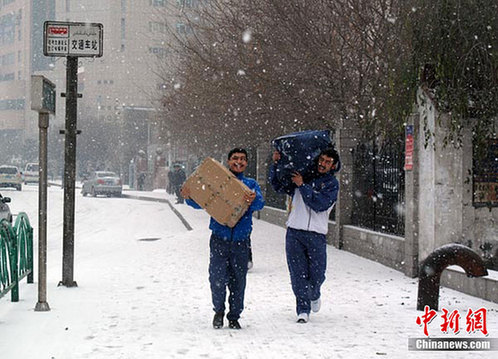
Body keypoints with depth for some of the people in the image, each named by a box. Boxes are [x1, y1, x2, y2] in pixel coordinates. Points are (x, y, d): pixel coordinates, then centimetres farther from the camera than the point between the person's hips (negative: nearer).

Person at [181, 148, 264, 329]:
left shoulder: (251, 184, 11)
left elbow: (260, 203, -8)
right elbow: (200, 202, 3)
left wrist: (253, 199, -33)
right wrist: (189, 197, -19)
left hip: (240, 241, 1)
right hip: (219, 238, -1)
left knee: (238, 280, 4)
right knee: (217, 278, -5)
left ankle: (234, 316, 20)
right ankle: (218, 311, 19)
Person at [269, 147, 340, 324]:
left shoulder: (332, 184, 4)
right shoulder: (302, 176, 12)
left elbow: (320, 204, -12)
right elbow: (278, 185, 16)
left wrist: (302, 185, -14)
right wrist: (275, 164, 3)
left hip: (316, 234, -2)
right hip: (294, 232, 2)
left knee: (317, 274, 2)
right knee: (298, 273, -2)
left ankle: (314, 296, 34)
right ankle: (303, 309, 6)